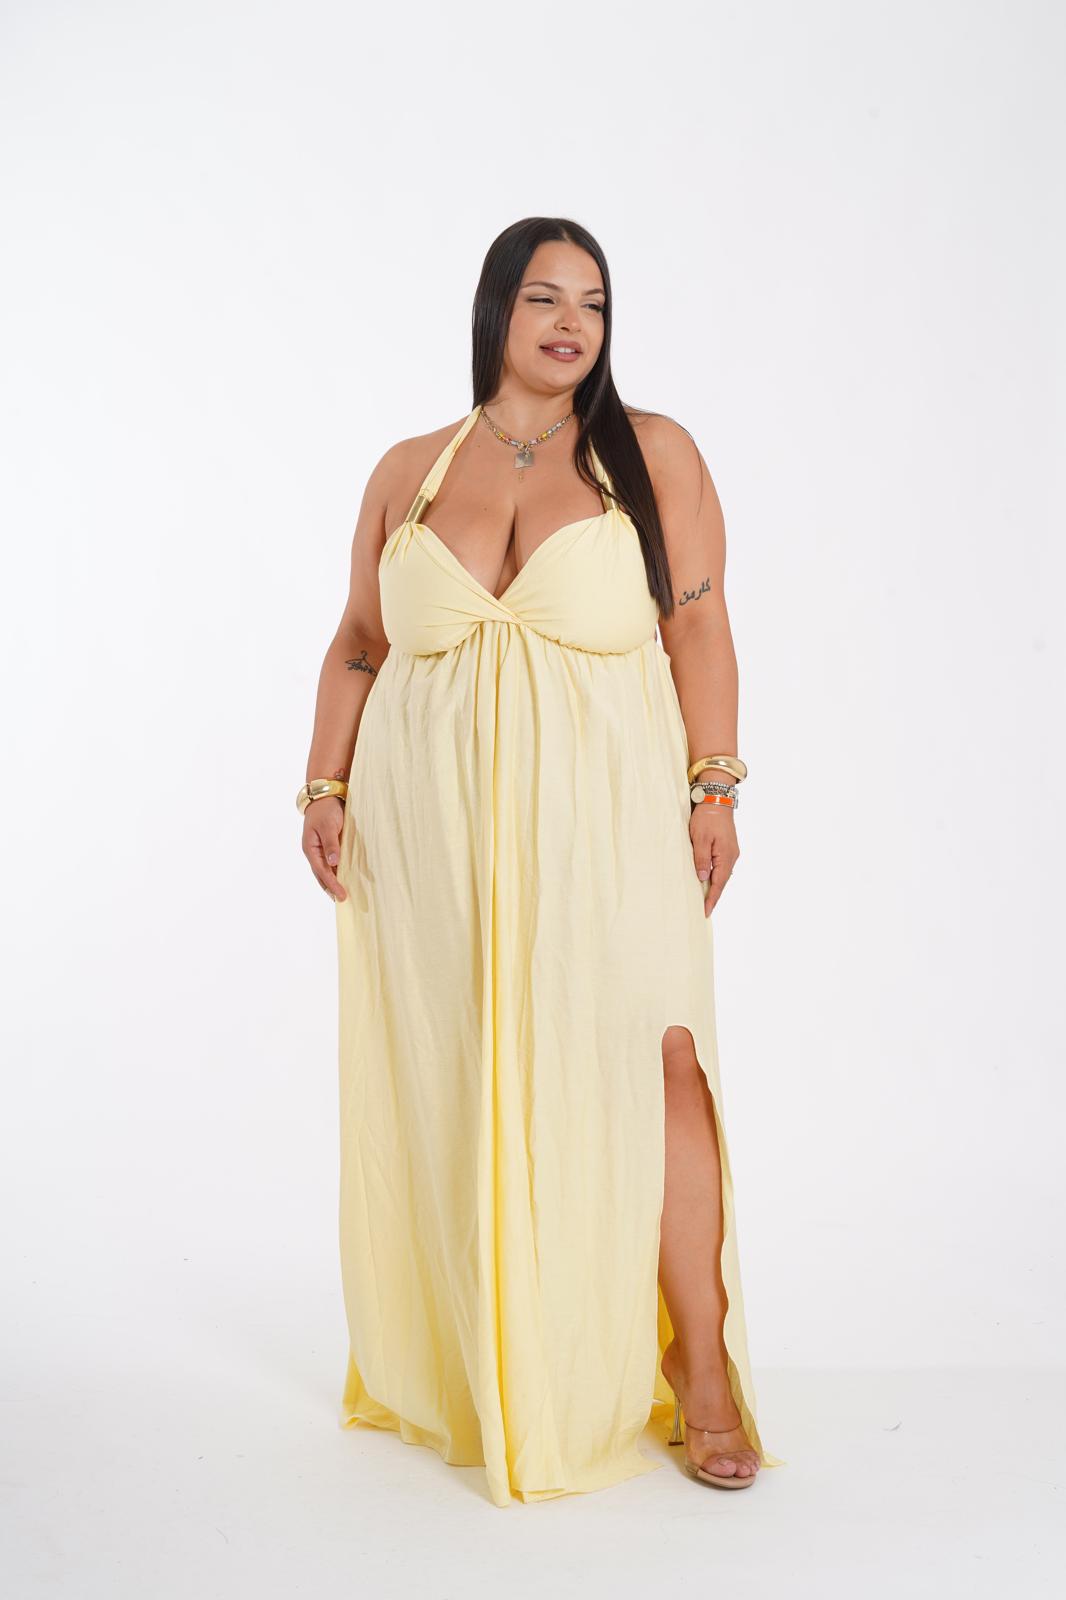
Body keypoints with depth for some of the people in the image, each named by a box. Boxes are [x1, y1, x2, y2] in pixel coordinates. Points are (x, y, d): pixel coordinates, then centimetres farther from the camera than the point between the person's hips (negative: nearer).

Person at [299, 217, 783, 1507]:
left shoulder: (650, 454, 9)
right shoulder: (409, 471, 14)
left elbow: (698, 628, 3)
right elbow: (358, 646, 15)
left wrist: (712, 786, -5)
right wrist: (325, 787, 6)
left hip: (602, 817, -2)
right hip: (434, 826, 2)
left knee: (652, 1060, -12)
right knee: (455, 1092, 3)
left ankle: (703, 1379, -2)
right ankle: (472, 1376, 18)